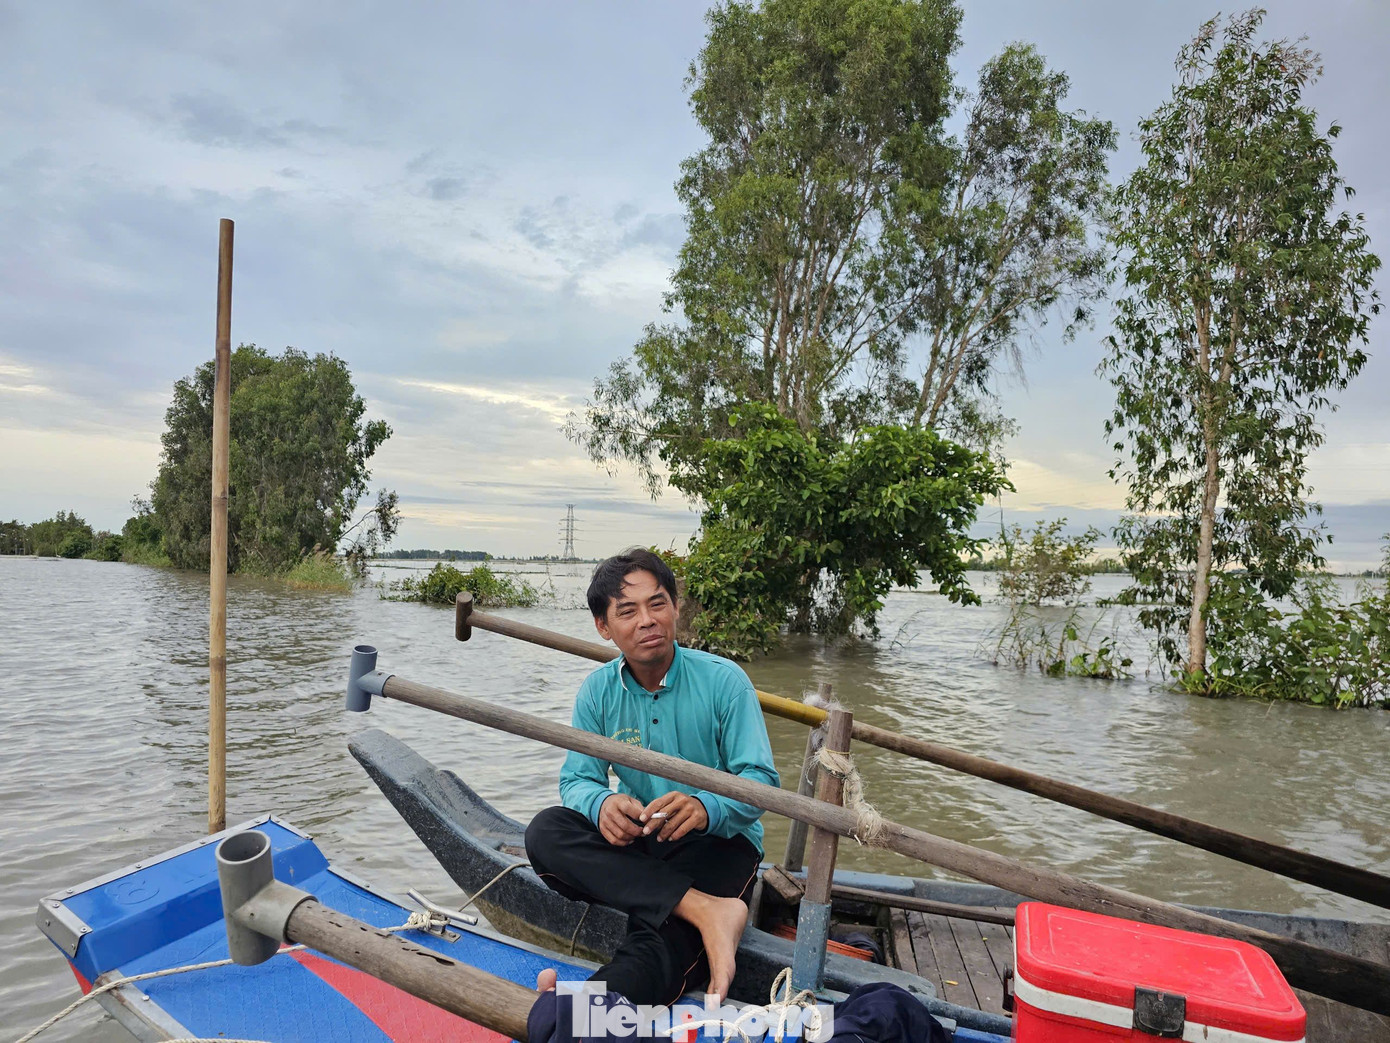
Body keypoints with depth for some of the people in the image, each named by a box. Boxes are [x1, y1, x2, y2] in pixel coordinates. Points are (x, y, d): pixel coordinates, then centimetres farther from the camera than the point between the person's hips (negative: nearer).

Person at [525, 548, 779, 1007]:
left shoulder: (723, 680, -10)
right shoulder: (598, 691, 1)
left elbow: (760, 780, -13)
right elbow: (576, 780, -2)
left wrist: (707, 807, -37)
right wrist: (602, 804, -29)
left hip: (719, 840, -4)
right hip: (635, 840, 4)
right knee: (545, 831, -26)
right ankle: (704, 909, -34)